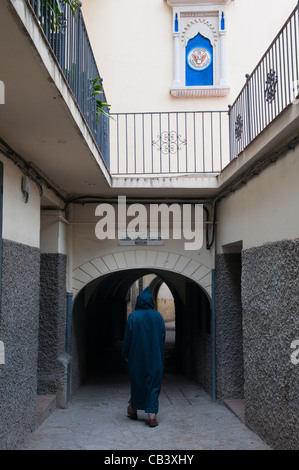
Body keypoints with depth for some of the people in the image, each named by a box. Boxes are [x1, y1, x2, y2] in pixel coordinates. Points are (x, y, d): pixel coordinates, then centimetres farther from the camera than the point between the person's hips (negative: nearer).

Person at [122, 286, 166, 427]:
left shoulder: (133, 316, -8)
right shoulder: (158, 316, -1)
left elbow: (128, 337, -6)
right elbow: (163, 336, 4)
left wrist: (125, 354, 5)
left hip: (137, 356, -1)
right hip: (155, 357, 1)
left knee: (136, 381, 15)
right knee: (154, 383, 4)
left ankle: (133, 410, 30)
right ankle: (152, 416, -3)